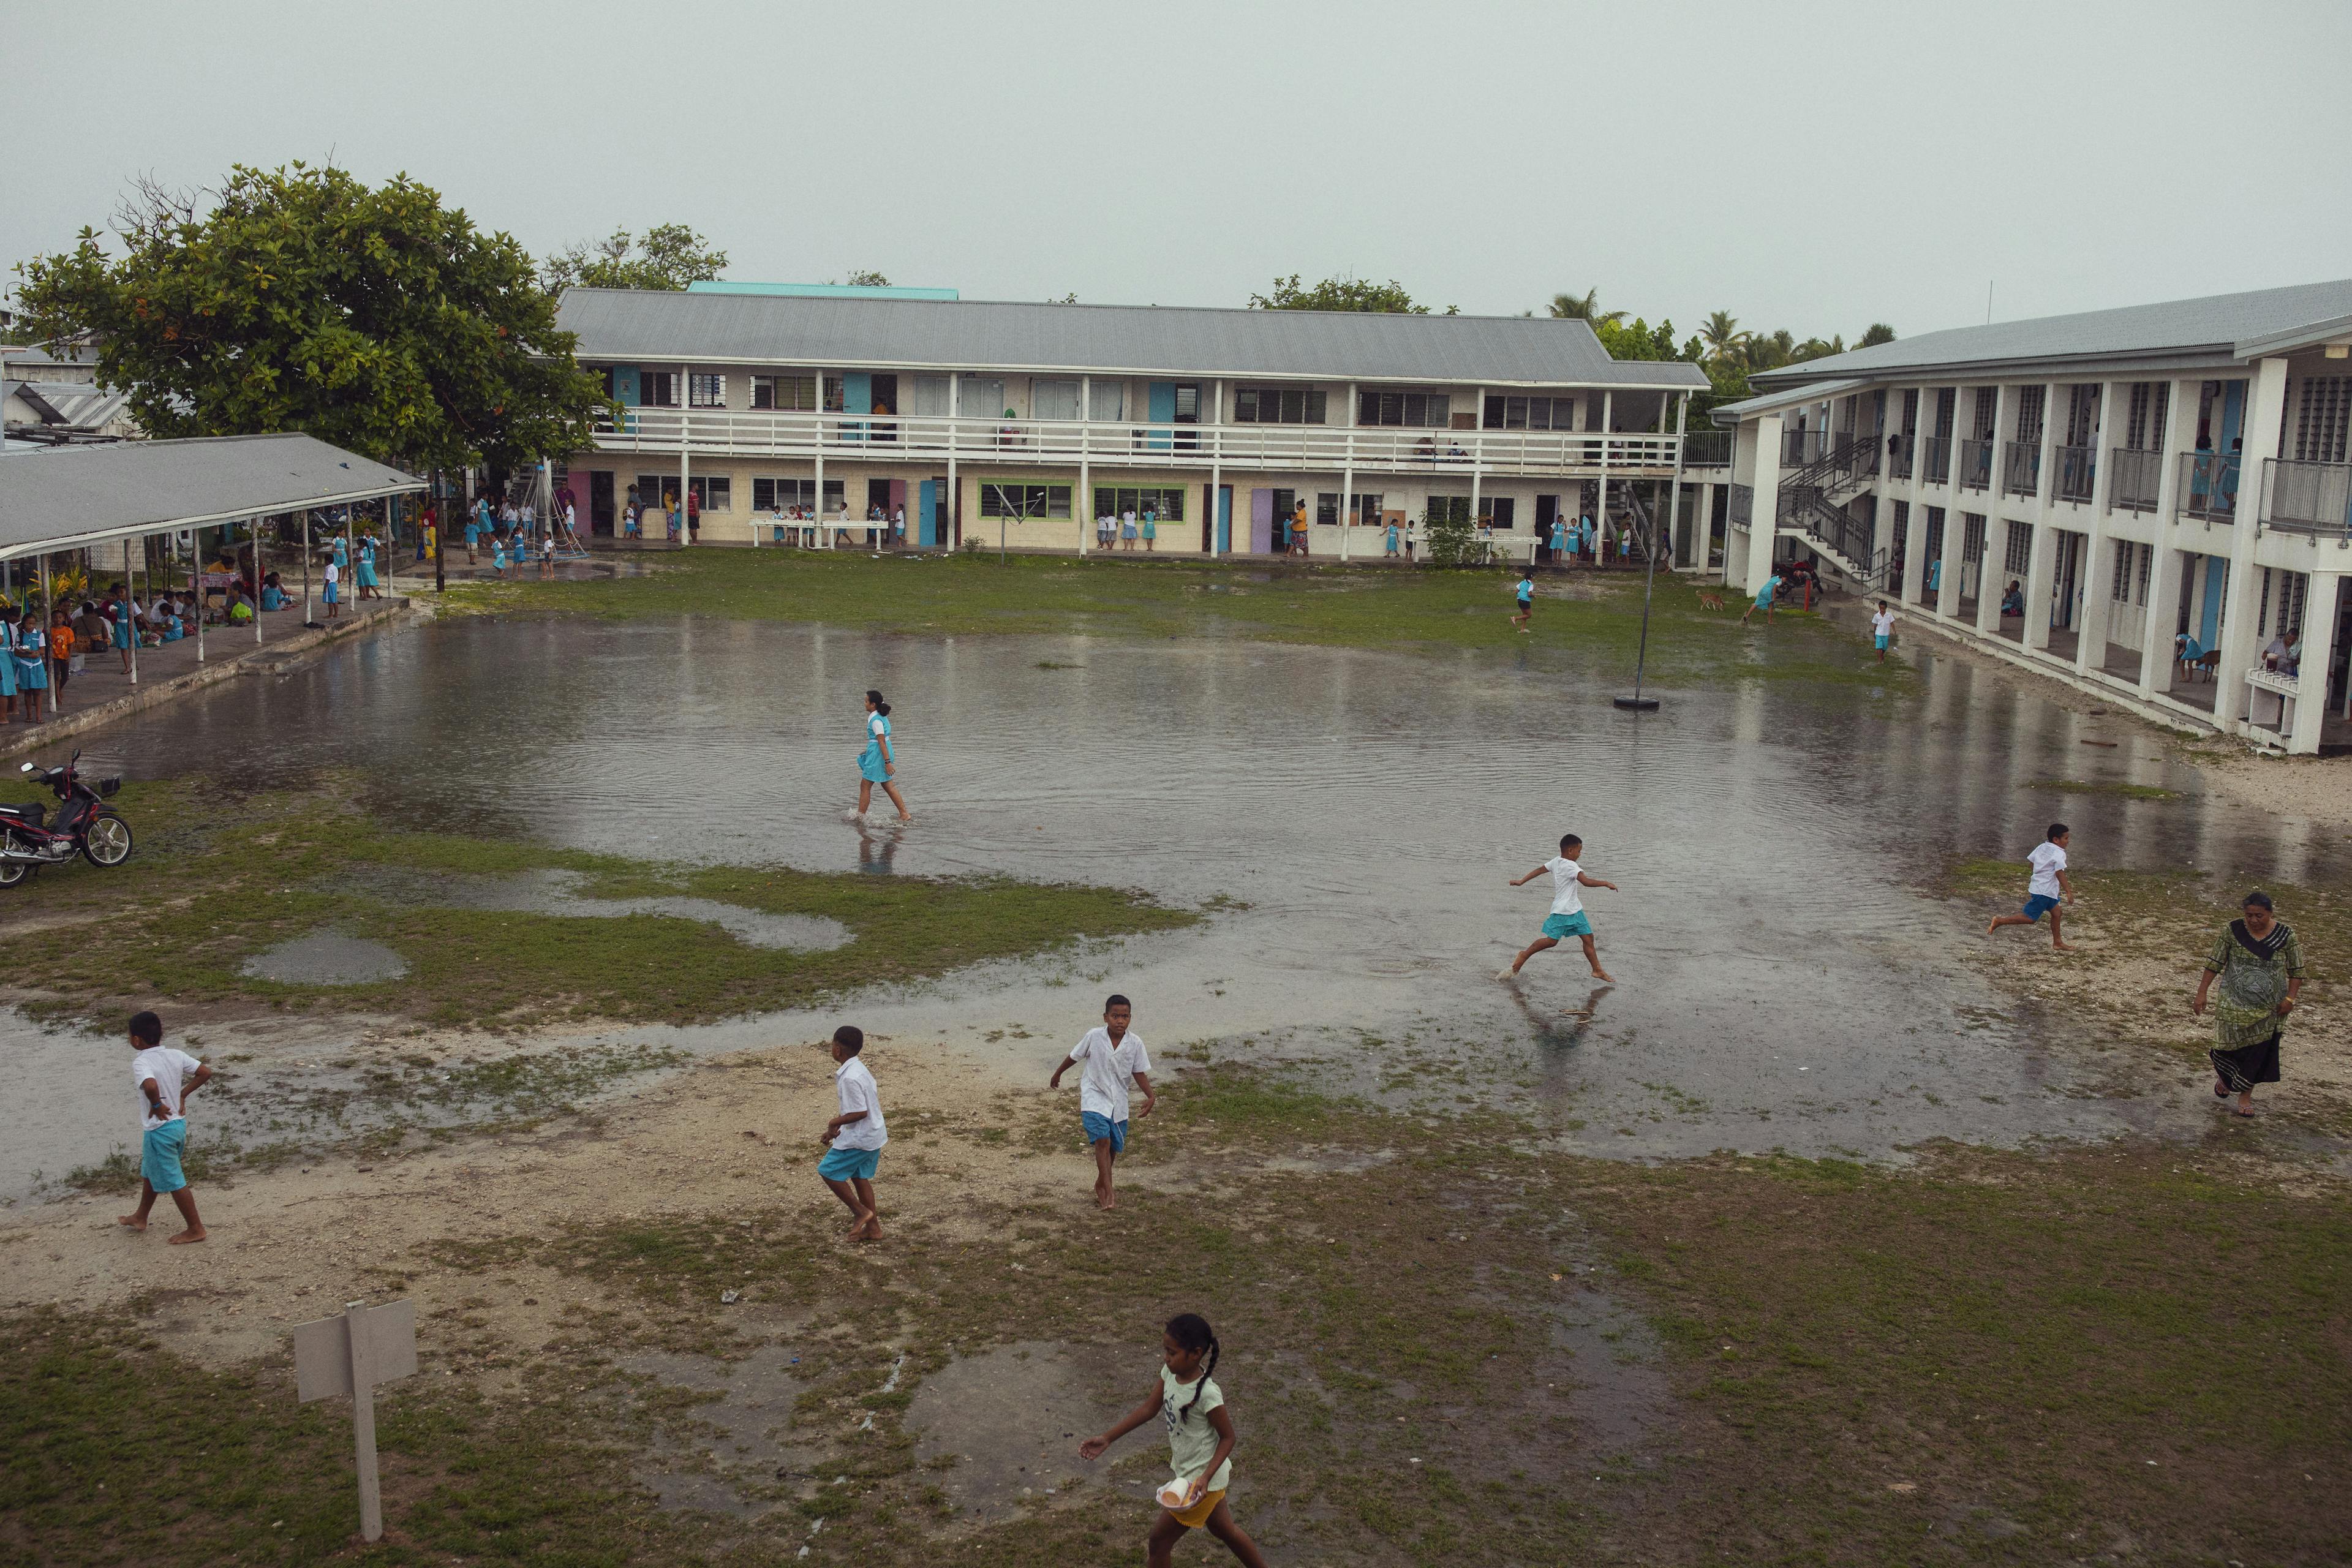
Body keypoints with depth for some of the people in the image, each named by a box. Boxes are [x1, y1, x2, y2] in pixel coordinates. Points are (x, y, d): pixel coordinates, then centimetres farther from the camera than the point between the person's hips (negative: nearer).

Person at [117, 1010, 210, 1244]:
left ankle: (196, 1229, 12)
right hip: (179, 1123, 8)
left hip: (159, 1129, -8)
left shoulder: (141, 1063, -22)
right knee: (150, 1172, 27)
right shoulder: (176, 1056, -1)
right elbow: (206, 1073, 0)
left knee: (173, 1181, 4)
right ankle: (140, 1218, 43)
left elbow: (151, 1086, -41)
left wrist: (157, 1105, -23)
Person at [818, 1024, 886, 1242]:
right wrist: (836, 1131, 14)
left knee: (828, 1171, 2)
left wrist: (834, 1123, -11)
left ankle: (860, 1212, 8)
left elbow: (860, 1112, -25)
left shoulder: (849, 1078, -25)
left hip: (859, 1138, -9)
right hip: (873, 1135, 9)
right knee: (860, 1177, 17)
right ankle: (873, 1228, 22)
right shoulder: (859, 1068, 7)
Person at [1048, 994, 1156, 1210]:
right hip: (1094, 1097, -3)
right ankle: (1108, 1193, -17)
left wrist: (1151, 1096, -15)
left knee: (1114, 1147, 12)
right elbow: (1075, 1056, 2)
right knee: (1102, 1141, -19)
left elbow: (1139, 1072, -1)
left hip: (1118, 1101, 3)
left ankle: (1101, 1185, 37)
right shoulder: (1094, 1037, -15)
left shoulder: (1135, 1043, -11)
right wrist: (1058, 1074, 16)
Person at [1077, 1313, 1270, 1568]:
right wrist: (1107, 1439, 0)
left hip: (1203, 1479, -8)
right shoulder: (1170, 1373, -9)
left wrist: (1205, 1477, -28)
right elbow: (1149, 1409, 2)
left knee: (1158, 1541, 5)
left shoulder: (1207, 1394, -30)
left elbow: (1227, 1437, -19)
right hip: (1187, 1470, 8)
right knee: (1222, 1528, 26)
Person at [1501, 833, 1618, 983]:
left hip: (1575, 910, 10)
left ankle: (1598, 970, 11)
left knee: (1588, 937, 7)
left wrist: (1522, 881, 22)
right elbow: (1586, 882, -28)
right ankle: (1524, 955, 11)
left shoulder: (1556, 861, 8)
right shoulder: (1570, 866, -19)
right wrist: (1606, 884, -19)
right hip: (1562, 911, -10)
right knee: (1551, 940, -5)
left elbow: (1540, 870, 15)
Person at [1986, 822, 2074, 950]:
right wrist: (2069, 892, -24)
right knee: (2029, 918, -5)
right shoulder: (2059, 854, -18)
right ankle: (1999, 921, -3)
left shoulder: (2042, 847, 7)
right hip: (2044, 891, -10)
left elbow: (2030, 861, 13)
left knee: (2056, 914, 20)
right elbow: (2060, 873, -25)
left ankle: (2058, 942, 29)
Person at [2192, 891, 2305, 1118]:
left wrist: (2290, 998, -10)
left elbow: (2296, 971, 0)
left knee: (2258, 1053, 6)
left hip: (2268, 1010, 1)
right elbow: (2214, 963, -3)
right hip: (2234, 1005, 0)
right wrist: (2202, 993, -6)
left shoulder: (2286, 936, -7)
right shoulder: (2233, 931, -8)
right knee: (2230, 1047, 5)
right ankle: (2224, 1076, 39)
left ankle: (2245, 1095, 24)